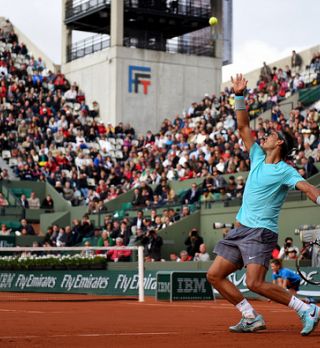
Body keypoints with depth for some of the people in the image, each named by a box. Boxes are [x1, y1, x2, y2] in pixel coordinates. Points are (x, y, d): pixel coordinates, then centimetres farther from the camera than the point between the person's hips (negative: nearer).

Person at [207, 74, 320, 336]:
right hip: (240, 229, 8)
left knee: (255, 283, -21)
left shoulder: (285, 171, -8)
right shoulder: (258, 158, 13)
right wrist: (240, 96, 9)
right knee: (215, 275, 3)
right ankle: (252, 318, 7)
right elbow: (243, 127, 16)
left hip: (261, 232, -8)